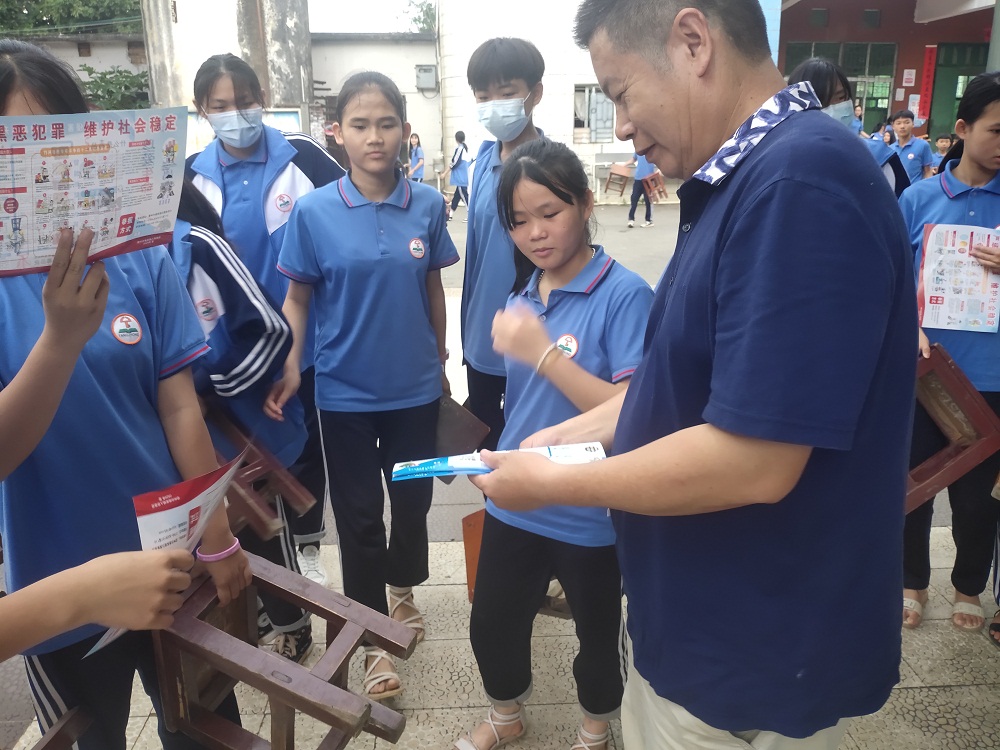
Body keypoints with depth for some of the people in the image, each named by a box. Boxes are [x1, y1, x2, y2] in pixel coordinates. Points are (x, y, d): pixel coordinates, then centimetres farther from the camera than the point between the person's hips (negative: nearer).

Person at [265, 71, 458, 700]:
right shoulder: (313, 212, -9)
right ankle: (375, 638, 27)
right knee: (359, 515, 9)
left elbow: (433, 289, 4)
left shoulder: (428, 205, -4)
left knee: (412, 498, 17)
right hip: (345, 390, -1)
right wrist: (290, 368, -14)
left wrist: (440, 363, 11)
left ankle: (402, 587, 46)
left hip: (415, 387, 2)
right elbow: (298, 298, -2)